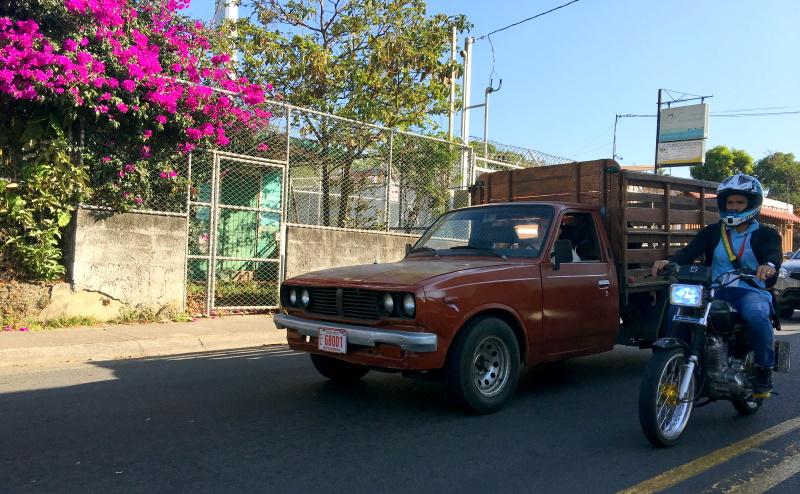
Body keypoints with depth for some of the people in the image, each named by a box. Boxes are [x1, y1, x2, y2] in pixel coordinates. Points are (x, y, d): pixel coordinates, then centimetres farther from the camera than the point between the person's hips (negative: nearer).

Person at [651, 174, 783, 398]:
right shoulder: (712, 232, 17)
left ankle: (764, 369, -16)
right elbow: (691, 251, -2)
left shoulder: (766, 234, 10)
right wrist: (669, 260, -25)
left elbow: (775, 253, -13)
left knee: (755, 313, -37)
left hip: (753, 292, -2)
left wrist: (769, 265, -40)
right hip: (715, 291, 2)